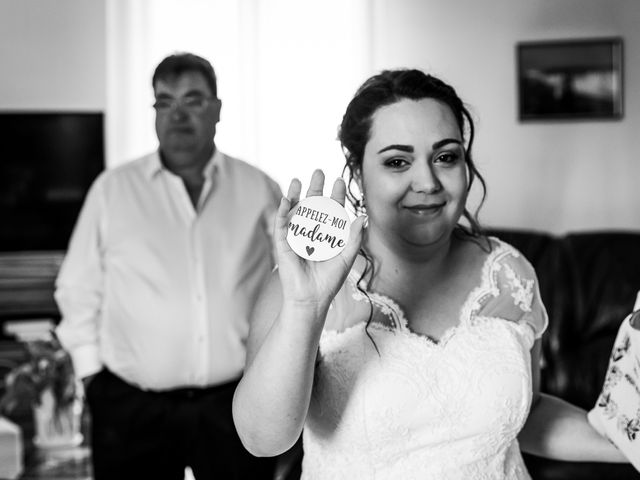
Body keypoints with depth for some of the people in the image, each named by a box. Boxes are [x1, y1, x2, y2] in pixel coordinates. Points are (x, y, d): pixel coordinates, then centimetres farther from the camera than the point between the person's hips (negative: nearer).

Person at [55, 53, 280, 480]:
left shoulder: (259, 190, 3)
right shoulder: (113, 189, 2)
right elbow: (78, 289, 7)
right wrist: (91, 372, 4)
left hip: (238, 404, 1)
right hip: (133, 409, 0)